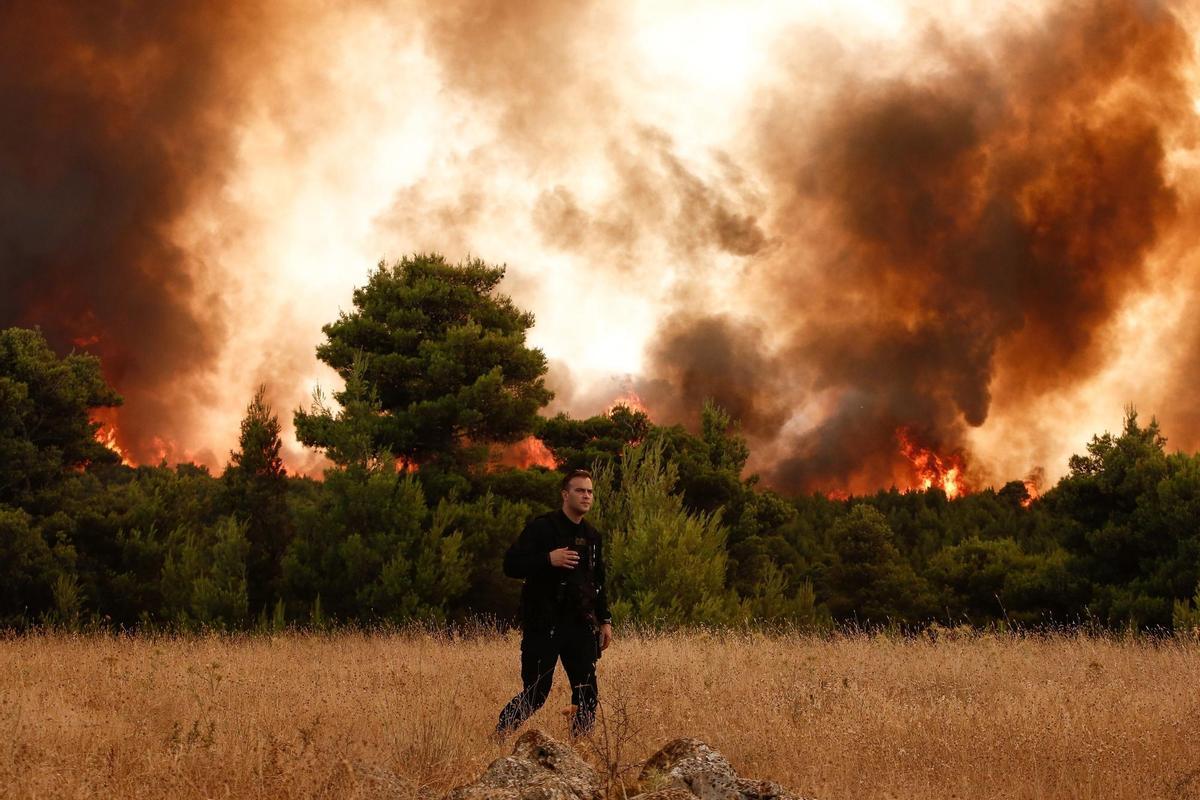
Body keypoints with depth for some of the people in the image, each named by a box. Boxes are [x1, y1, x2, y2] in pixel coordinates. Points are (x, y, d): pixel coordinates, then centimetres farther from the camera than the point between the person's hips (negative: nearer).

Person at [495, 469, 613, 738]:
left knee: (586, 694, 3)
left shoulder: (592, 536, 15)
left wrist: (604, 620, 15)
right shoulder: (541, 528, -7)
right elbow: (511, 565, -13)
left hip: (580, 625, 6)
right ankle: (498, 736, 9)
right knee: (536, 693, -7)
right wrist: (548, 559, -25)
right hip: (544, 625, -6)